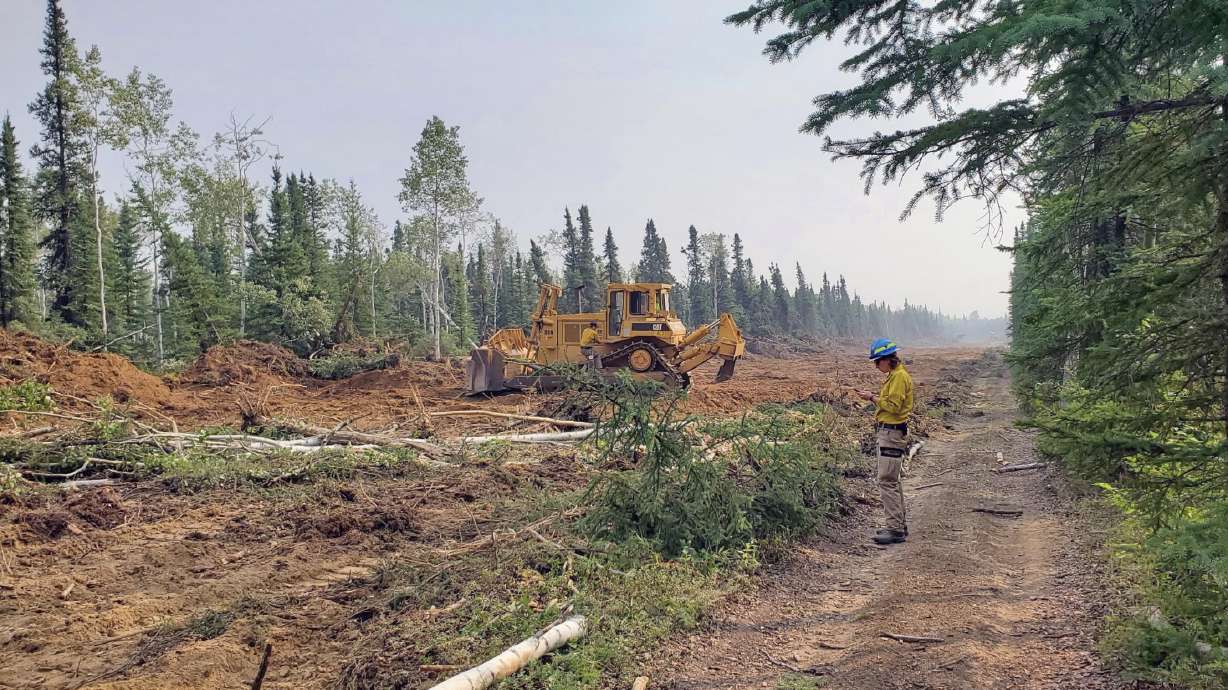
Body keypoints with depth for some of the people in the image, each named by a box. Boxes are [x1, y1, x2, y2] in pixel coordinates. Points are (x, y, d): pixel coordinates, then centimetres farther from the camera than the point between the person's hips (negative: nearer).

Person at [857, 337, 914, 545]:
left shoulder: (899, 376, -16)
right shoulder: (894, 375, 16)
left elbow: (893, 405, -22)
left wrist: (873, 398, -12)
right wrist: (880, 416, 10)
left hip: (892, 433, -11)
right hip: (890, 432, 11)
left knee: (887, 481, -10)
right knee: (892, 480, 16)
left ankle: (896, 529, -8)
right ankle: (899, 524, 25)